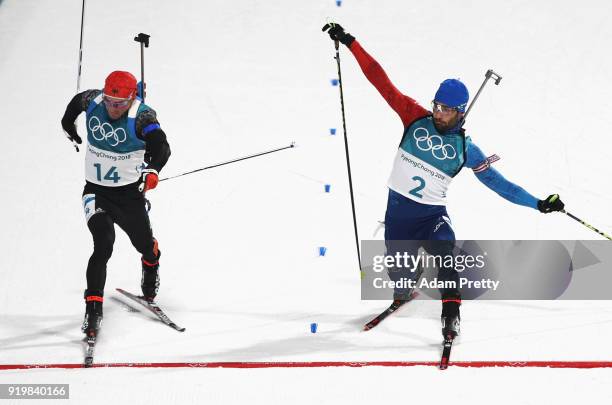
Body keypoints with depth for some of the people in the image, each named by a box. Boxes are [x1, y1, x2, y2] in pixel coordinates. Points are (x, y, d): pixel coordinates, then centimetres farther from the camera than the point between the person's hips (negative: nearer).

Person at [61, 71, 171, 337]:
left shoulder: (141, 115, -21)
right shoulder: (93, 101, -11)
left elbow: (161, 146, -37)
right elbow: (77, 101, 14)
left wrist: (152, 170, -56)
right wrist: (68, 123, 33)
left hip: (130, 194, -1)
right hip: (95, 192, 1)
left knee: (144, 244, 15)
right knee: (103, 245, -20)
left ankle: (151, 265, 54)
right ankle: (93, 307, -19)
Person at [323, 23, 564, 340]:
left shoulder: (465, 148, -3)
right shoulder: (416, 119, -4)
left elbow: (496, 181, 1)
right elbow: (382, 82, -6)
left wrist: (539, 204, -4)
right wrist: (350, 43, -8)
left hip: (432, 214, -1)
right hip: (397, 208, 1)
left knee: (445, 255, -28)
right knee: (400, 271, 11)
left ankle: (451, 314, -27)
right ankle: (402, 295, 46)